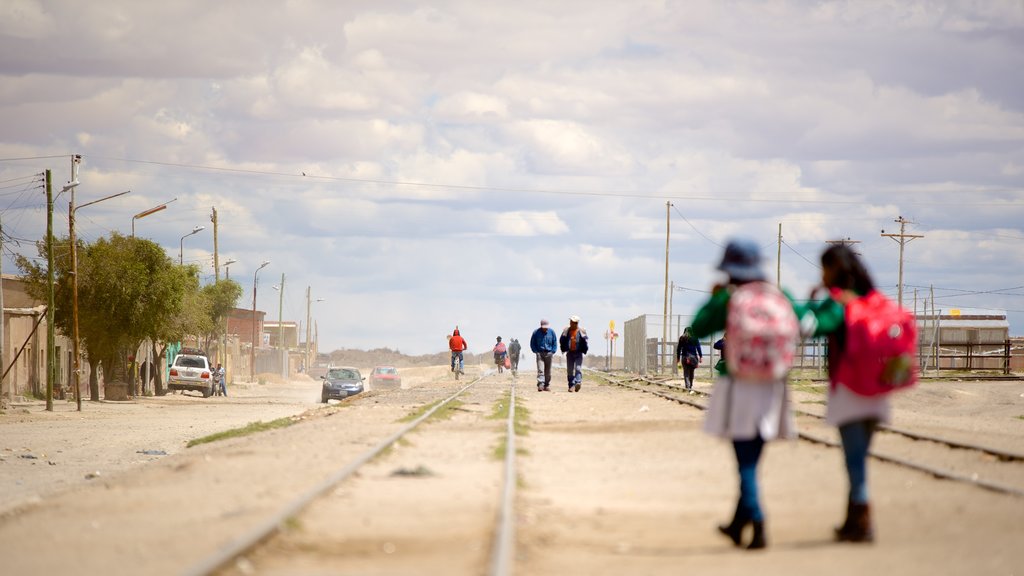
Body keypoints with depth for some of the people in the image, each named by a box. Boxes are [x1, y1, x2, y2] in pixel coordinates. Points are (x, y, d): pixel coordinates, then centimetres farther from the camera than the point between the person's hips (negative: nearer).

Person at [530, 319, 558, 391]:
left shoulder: (551, 332, 3)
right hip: (540, 353, -2)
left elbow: (555, 343, 12)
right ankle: (540, 385, -22)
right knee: (540, 370, -15)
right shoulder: (536, 332, -2)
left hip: (548, 353, 2)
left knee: (548, 371, 6)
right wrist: (536, 351, -2)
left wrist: (553, 351, 2)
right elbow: (532, 343, 7)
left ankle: (546, 385, 14)